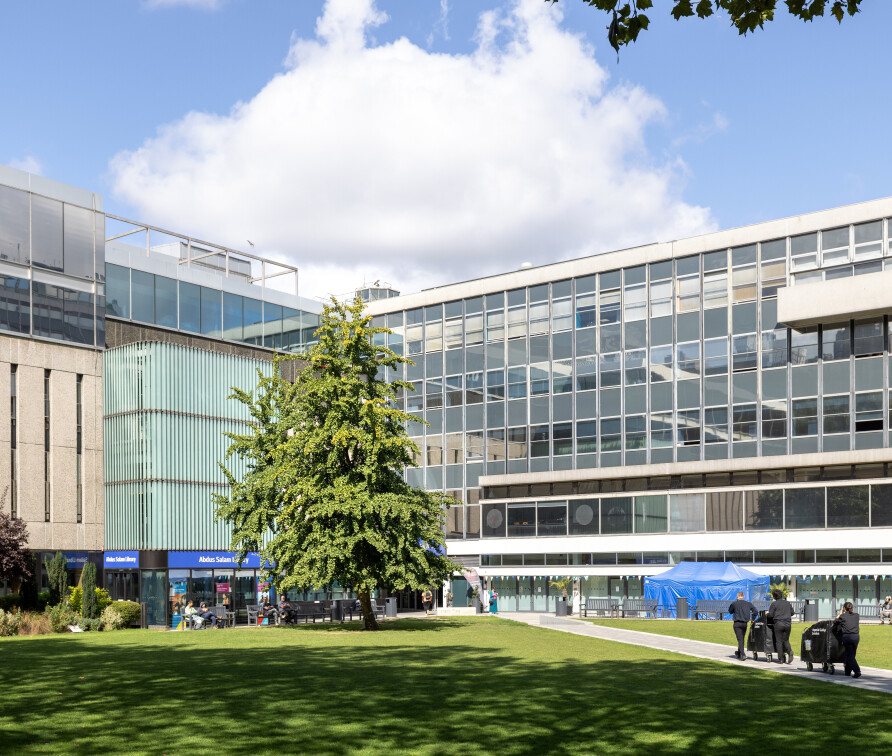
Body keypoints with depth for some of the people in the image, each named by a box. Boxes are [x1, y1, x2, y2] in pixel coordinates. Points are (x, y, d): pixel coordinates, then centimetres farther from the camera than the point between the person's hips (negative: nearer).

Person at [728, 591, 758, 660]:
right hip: (745, 623, 4)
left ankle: (743, 655, -17)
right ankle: (739, 653, 34)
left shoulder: (734, 603, -8)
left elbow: (730, 611, 7)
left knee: (740, 639, -5)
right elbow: (755, 612, 1)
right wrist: (752, 619, 13)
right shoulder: (748, 604, 2)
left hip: (737, 624, -4)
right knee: (742, 638, 19)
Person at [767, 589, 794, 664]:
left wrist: (767, 613, 17)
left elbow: (770, 615, -4)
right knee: (786, 640, 14)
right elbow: (792, 613, 17)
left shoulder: (774, 604, -4)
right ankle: (790, 651, -16)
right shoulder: (788, 603, 10)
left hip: (778, 624, -4)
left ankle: (780, 659, 3)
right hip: (788, 623, 4)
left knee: (779, 641, 4)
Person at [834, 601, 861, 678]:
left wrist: (840, 614, 26)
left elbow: (834, 622, 14)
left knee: (850, 655, -1)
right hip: (856, 636, 4)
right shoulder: (856, 615, 11)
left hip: (847, 636, -4)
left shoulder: (842, 616, 0)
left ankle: (857, 671, -17)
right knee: (852, 654, 16)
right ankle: (848, 672, 23)